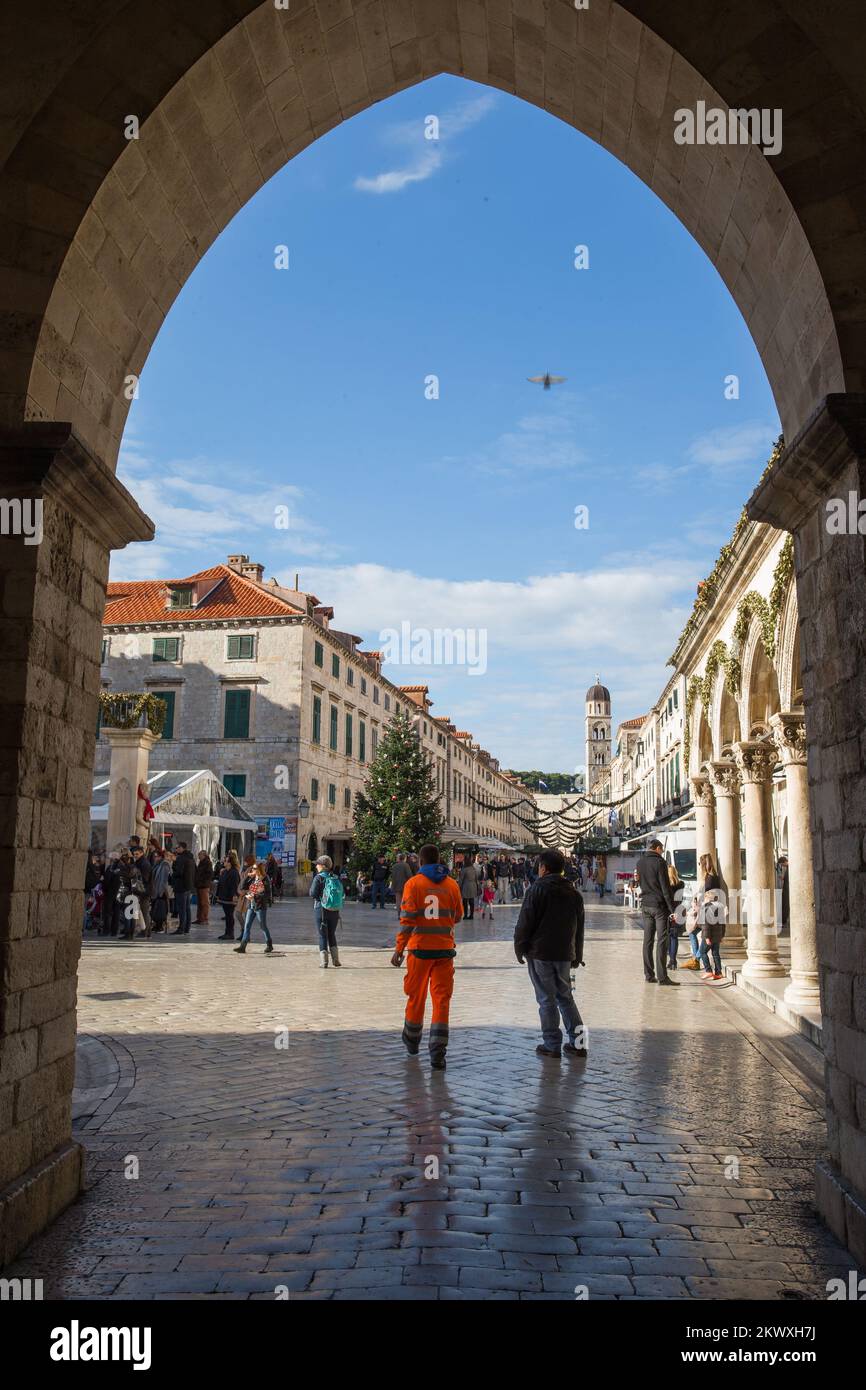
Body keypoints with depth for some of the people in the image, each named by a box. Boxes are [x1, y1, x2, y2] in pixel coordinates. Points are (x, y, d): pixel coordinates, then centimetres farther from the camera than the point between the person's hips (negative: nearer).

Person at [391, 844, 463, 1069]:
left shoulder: (413, 883, -5)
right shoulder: (451, 884, 3)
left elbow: (407, 919, -11)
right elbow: (457, 917, 11)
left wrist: (399, 949, -9)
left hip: (420, 949, -1)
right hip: (444, 949, 1)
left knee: (416, 997, 15)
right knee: (442, 1000, 3)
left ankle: (412, 1042, 33)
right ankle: (437, 1053, -4)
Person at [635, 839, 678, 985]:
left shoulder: (640, 862, 9)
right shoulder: (659, 862, -11)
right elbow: (665, 887, -13)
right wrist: (673, 909, -11)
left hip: (646, 905, 6)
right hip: (659, 905, -6)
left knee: (648, 940, 9)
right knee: (662, 940, -4)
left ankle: (649, 975, 11)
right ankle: (662, 976, -6)